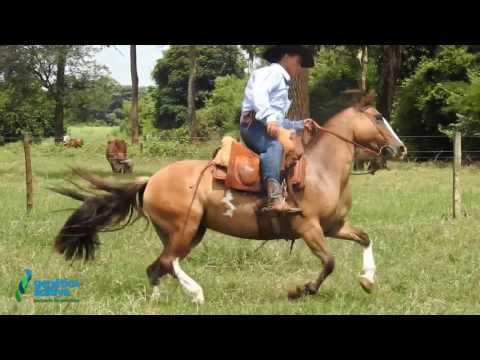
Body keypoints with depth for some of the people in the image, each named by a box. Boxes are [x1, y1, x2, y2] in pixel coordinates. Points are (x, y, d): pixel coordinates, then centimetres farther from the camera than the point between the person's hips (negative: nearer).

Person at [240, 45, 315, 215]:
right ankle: (274, 198, -57)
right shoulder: (273, 72, 3)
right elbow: (258, 93, -19)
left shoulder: (282, 81, 34)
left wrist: (300, 125, 23)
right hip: (255, 124, -11)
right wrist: (269, 118, -32)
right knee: (275, 144, -38)